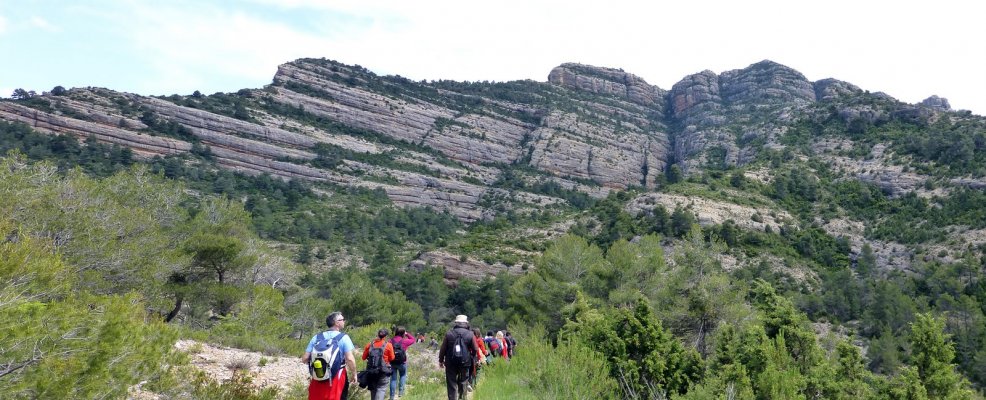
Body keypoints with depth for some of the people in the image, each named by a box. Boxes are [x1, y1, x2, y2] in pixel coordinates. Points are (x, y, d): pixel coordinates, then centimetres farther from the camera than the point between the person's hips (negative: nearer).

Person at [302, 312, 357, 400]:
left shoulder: (316, 337, 5)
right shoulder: (343, 337, -6)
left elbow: (305, 359, 3)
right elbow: (350, 359, -14)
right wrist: (354, 374, -1)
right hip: (336, 378, -4)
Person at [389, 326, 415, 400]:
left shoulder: (391, 341, -3)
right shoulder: (404, 341, -11)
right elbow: (413, 340, 5)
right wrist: (407, 334, 7)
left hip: (393, 362, 2)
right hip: (402, 362, -2)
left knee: (393, 378, 9)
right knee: (403, 376, 22)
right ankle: (401, 391, 15)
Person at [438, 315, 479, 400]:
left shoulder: (449, 333, -3)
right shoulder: (470, 334, -3)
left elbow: (442, 349, -1)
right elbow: (475, 350, -1)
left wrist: (440, 361, 11)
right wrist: (470, 356, 19)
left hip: (451, 363, 0)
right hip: (465, 363, 1)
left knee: (452, 384, 6)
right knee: (463, 383, 15)